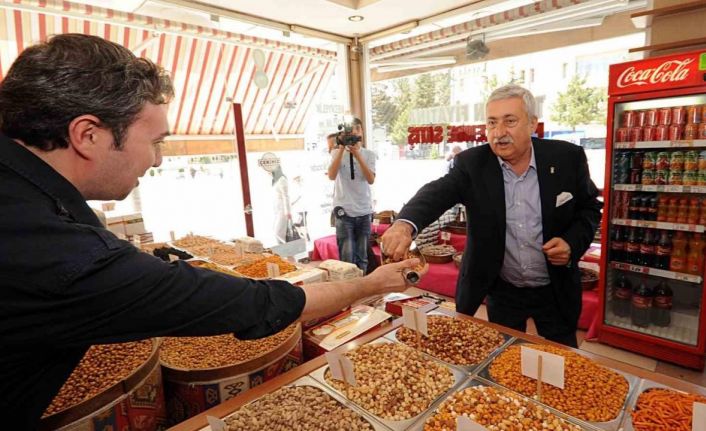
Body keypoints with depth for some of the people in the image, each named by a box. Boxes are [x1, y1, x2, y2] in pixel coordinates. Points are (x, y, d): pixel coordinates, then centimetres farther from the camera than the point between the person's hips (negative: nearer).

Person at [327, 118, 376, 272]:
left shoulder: (369, 154, 7)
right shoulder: (336, 152, 4)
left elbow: (371, 180, -8)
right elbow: (332, 176, -13)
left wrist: (357, 154, -15)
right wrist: (341, 148, -14)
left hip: (364, 211, 2)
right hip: (344, 211, -2)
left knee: (362, 257, 10)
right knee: (347, 257, -4)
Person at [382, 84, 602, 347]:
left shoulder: (567, 158, -10)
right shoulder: (472, 163, -13)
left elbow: (590, 207, 3)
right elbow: (438, 192, -29)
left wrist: (573, 242, -17)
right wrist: (405, 223, -49)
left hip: (555, 290, 1)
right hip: (501, 291, 0)